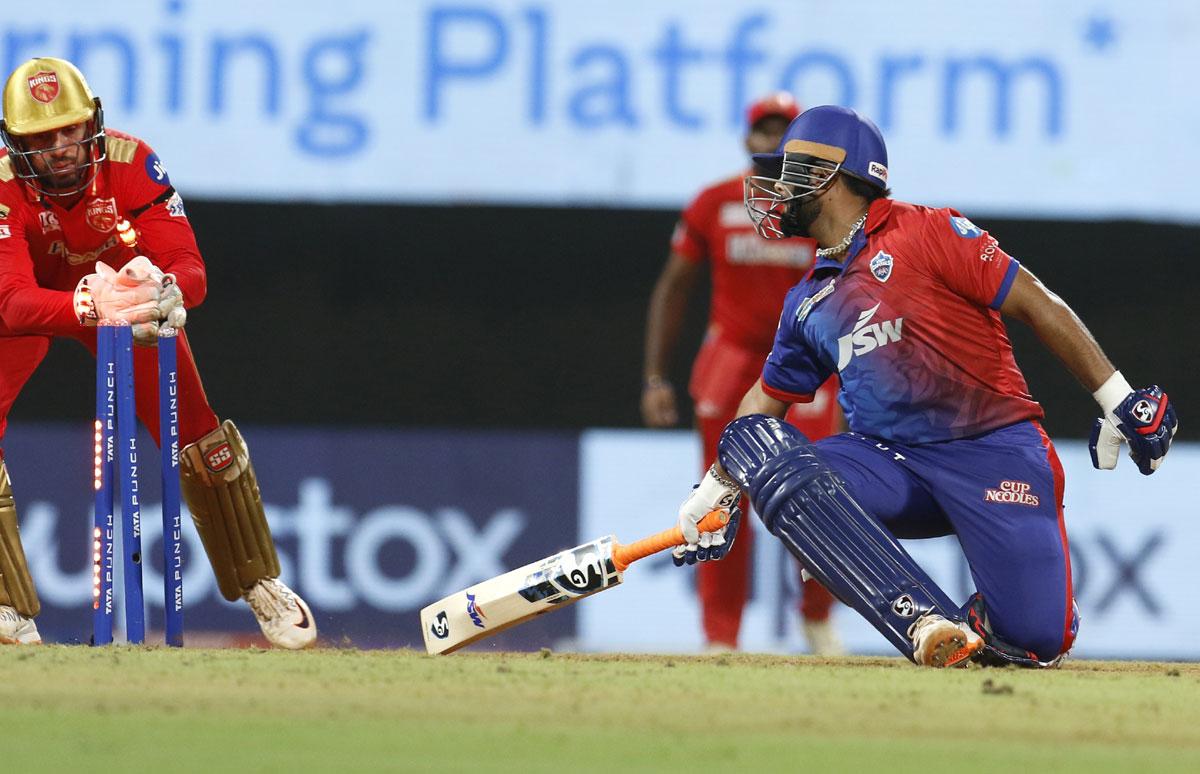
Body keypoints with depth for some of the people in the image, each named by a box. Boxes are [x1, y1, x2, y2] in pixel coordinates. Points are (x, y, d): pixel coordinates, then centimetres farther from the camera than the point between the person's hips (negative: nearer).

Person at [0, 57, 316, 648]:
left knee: (195, 435, -2)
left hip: (126, 292, 1)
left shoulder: (131, 164, -31)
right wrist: (89, 305, -68)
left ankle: (260, 583, 21)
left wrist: (161, 288, -62)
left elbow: (190, 270, -36)